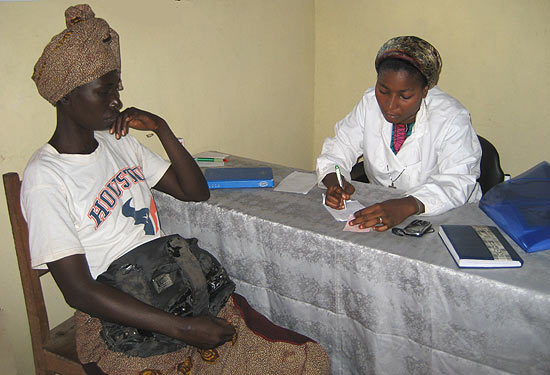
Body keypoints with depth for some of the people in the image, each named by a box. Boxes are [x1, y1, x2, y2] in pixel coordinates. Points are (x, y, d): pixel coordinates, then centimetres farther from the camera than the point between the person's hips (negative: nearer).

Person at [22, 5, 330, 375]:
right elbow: (80, 290, -16)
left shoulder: (120, 141, 11)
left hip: (187, 294, 6)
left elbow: (196, 191, 14)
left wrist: (162, 128, -1)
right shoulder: (44, 180, -10)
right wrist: (183, 329, -20)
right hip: (126, 327, -6)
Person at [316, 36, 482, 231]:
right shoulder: (370, 103, -5)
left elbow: (456, 183, -26)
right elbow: (338, 149, 0)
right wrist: (334, 182, -23)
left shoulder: (452, 118, -17)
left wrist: (406, 206, -43)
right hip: (381, 207, 3)